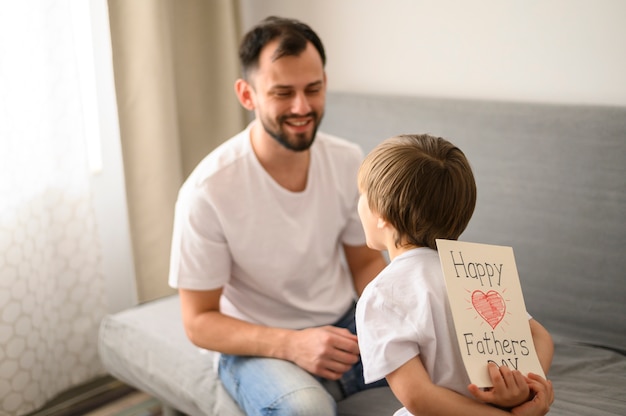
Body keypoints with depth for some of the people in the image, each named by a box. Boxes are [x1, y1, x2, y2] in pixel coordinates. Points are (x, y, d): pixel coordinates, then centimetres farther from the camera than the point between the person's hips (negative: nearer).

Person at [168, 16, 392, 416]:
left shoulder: (348, 161, -6)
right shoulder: (207, 191, -20)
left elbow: (366, 262, 8)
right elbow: (200, 321, -12)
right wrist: (292, 344, -28)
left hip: (347, 326, 5)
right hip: (259, 348, -4)